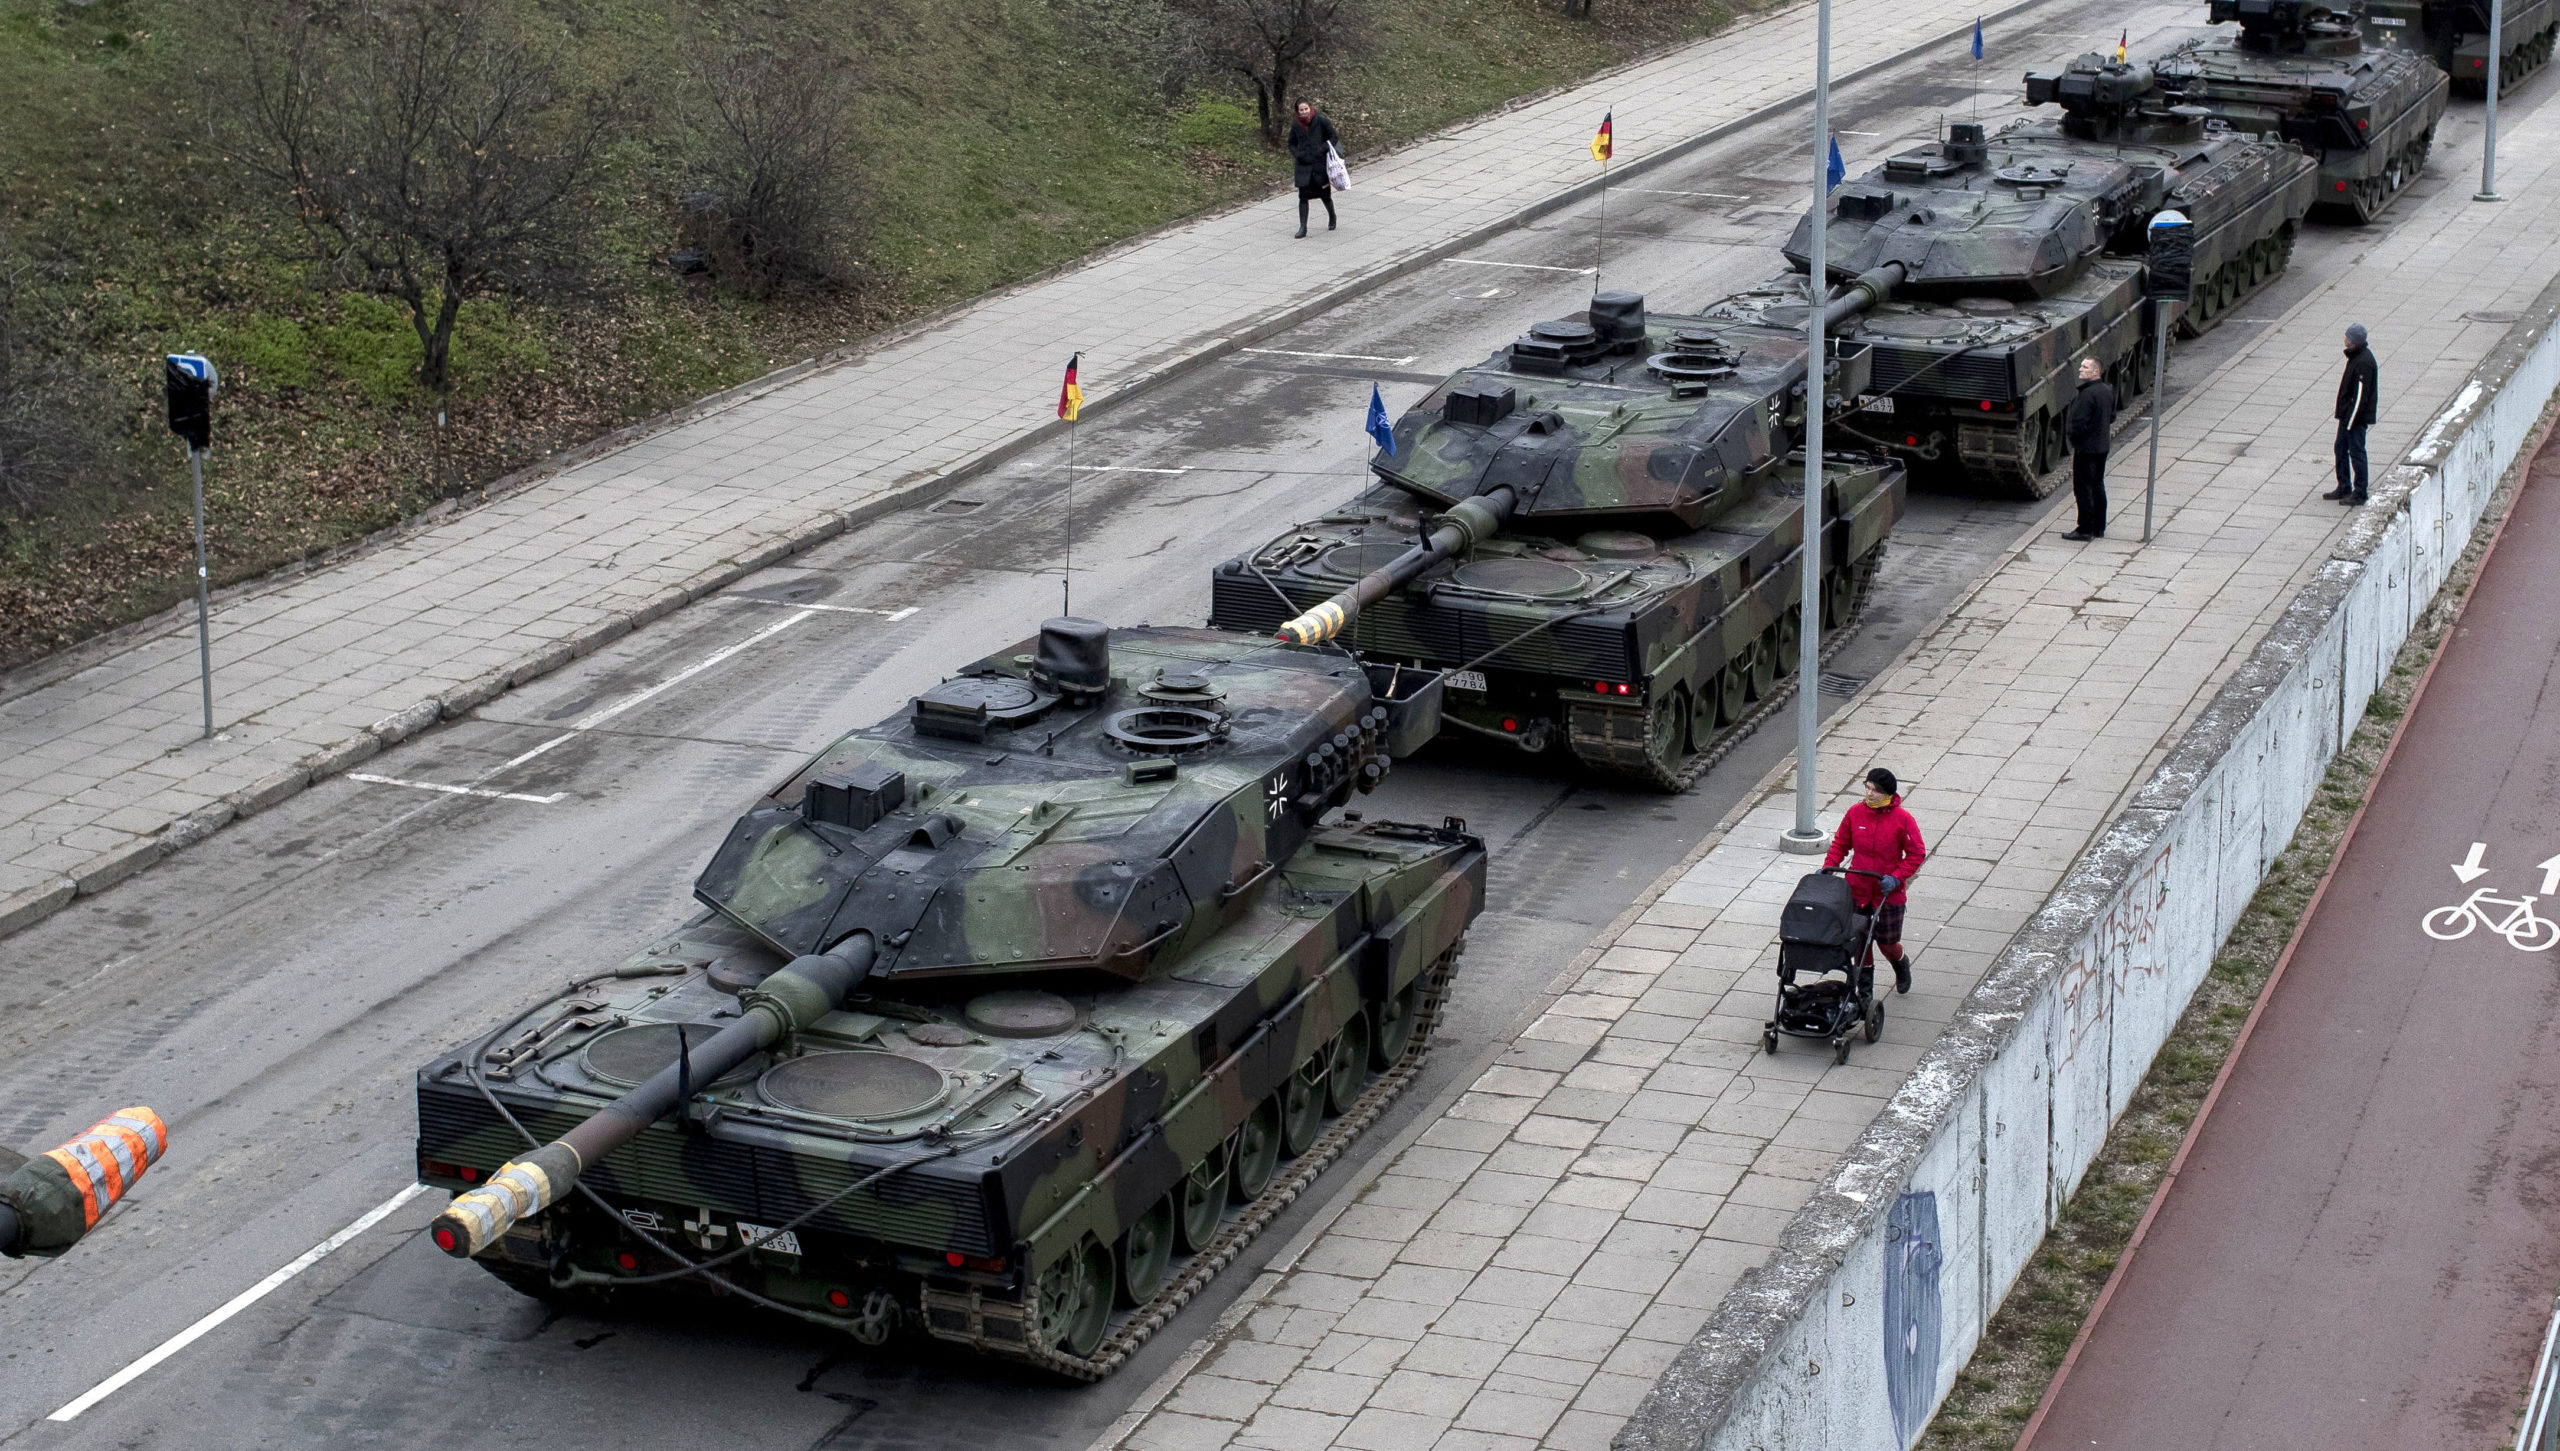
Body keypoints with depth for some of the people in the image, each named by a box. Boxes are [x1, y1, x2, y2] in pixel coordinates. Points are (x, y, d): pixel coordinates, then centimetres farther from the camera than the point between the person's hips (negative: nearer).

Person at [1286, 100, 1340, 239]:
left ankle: (1332, 217, 38)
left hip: (1320, 164, -2)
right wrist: (1296, 154, -6)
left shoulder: (1320, 121, -7)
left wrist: (1324, 148, -16)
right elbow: (1291, 143, 14)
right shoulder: (1296, 125, 1)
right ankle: (1302, 227, 0)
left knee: (1325, 194, 9)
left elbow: (1334, 137, -1)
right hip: (1304, 166, 2)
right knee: (1303, 196, -5)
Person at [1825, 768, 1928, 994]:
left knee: (1887, 943, 7)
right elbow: (1840, 844, 9)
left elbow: (1917, 854, -7)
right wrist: (1828, 867, -5)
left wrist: (1896, 878, -18)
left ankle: (1901, 962, 42)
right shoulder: (1855, 813, -3)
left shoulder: (1902, 819, -12)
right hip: (1857, 889, 3)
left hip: (1889, 893, -3)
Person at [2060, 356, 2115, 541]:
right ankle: (2099, 528, 22)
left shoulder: (2087, 394, -23)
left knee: (2083, 488, -2)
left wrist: (2071, 437, -7)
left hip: (2086, 448, -9)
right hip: (2103, 446, 9)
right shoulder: (2107, 392, 6)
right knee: (2098, 486, 16)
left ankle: (2085, 530, 1)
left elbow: (2078, 423, -24)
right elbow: (2111, 417, 17)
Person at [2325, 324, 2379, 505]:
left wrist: (2350, 420, -21)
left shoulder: (2364, 362, -22)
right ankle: (2344, 488, 27)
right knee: (2341, 449, 17)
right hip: (2347, 415, 10)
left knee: (2356, 453, -2)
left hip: (2357, 417, -10)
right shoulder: (2355, 356, 9)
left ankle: (2359, 493, 6)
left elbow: (2361, 395, -22)